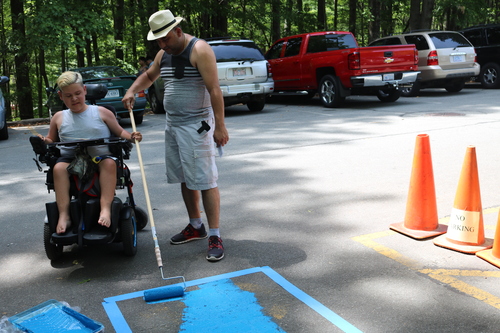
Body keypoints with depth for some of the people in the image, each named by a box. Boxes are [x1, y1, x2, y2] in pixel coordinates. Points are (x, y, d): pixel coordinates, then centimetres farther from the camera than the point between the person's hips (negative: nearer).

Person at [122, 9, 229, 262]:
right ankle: (195, 226, 28)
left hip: (196, 125, -8)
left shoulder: (199, 50, -13)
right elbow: (148, 75, 30)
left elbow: (215, 90, -19)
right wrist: (132, 91, 11)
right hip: (172, 125, 8)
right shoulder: (164, 54, 12)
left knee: (205, 181, -8)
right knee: (184, 179, 14)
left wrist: (219, 126, -23)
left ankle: (214, 236, -2)